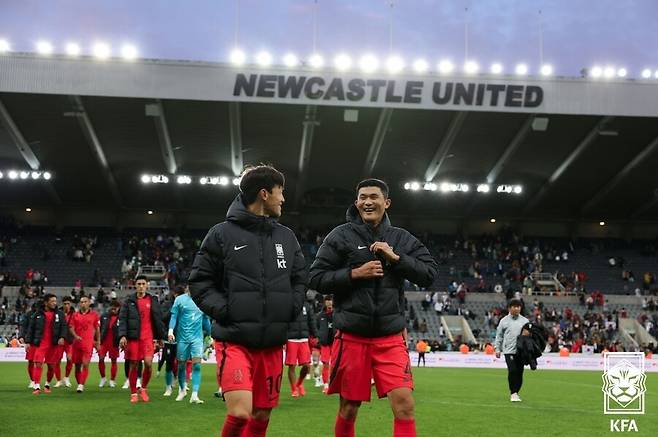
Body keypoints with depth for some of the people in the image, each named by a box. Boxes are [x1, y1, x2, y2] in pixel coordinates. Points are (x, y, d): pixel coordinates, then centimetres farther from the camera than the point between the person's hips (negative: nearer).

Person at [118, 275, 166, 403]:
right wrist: (122, 335, -11)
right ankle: (133, 393, 16)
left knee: (148, 363, -14)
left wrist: (160, 337, 13)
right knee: (133, 365, 4)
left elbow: (158, 319, 13)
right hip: (133, 337, 0)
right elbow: (122, 319, 1)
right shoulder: (129, 301, 5)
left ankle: (144, 388, 9)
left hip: (148, 337, 0)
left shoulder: (152, 301, 9)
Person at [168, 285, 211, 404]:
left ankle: (194, 395, -14)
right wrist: (171, 331, -14)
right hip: (182, 337, -1)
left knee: (197, 364, -11)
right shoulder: (180, 299, 1)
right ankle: (182, 390, 30)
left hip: (197, 337, 1)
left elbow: (205, 319, 16)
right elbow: (174, 316, 0)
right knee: (181, 364, 8)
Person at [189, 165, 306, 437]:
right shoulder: (223, 233, -3)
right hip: (235, 340, -5)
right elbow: (199, 281, 0)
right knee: (240, 412, -19)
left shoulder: (287, 237, 11)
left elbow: (300, 279, 19)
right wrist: (224, 311, -13)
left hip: (272, 343, 5)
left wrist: (290, 310, 3)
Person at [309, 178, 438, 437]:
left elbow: (429, 274, 2)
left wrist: (395, 258, -9)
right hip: (352, 336, -1)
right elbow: (316, 279, -2)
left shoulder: (402, 239, 9)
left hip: (391, 338, 1)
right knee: (348, 409, 7)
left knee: (404, 405, -11)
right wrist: (355, 273, -14)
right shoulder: (341, 236, 1)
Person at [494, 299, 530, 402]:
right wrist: (497, 349, 4)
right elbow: (499, 336, 10)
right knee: (512, 370, -15)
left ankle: (515, 393, 16)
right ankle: (513, 393, -8)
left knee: (519, 372, 3)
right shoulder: (504, 321, 7)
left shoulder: (525, 321, 10)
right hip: (509, 350, -2)